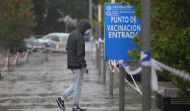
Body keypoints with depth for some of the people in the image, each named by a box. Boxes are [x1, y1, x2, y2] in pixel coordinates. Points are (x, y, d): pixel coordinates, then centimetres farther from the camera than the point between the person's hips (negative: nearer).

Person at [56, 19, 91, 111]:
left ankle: (62, 98, 12)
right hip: (77, 65, -9)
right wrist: (83, 65, -17)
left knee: (77, 83, 19)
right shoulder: (79, 37, -19)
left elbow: (68, 48, 18)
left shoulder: (72, 34, 11)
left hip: (71, 63, 9)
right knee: (78, 84, 1)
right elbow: (80, 53, -22)